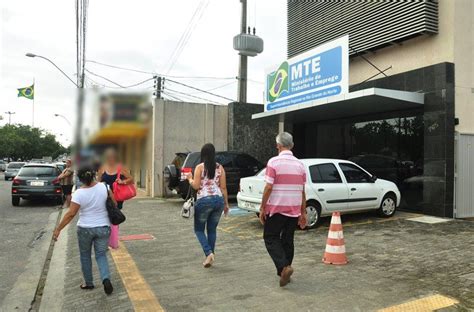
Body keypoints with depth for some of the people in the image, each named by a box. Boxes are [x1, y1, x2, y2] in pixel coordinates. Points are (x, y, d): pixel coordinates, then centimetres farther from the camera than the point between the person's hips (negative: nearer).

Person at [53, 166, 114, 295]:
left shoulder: (79, 193, -14)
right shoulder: (103, 187, -8)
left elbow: (71, 214, -15)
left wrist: (58, 229, -6)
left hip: (85, 229, -1)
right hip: (103, 227, 2)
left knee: (85, 256, 19)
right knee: (101, 255, 12)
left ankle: (88, 283, 29)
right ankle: (106, 279, -10)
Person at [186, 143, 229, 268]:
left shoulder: (200, 167, -4)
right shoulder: (220, 167, 7)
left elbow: (196, 186, -8)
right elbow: (223, 187, 5)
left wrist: (189, 178, 11)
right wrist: (226, 203, 12)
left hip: (204, 200, -4)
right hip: (218, 200, 4)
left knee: (199, 229, 10)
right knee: (212, 229, 16)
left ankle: (209, 253, -8)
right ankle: (210, 256, 16)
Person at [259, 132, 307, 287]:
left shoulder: (274, 162, -10)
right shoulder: (299, 164, 6)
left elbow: (268, 187, -15)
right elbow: (302, 191, 7)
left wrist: (262, 208, -6)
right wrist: (303, 213, 13)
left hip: (276, 208, -5)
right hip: (294, 210, 5)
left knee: (271, 238, 6)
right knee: (288, 240, 15)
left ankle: (284, 267, -11)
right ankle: (284, 271, 21)